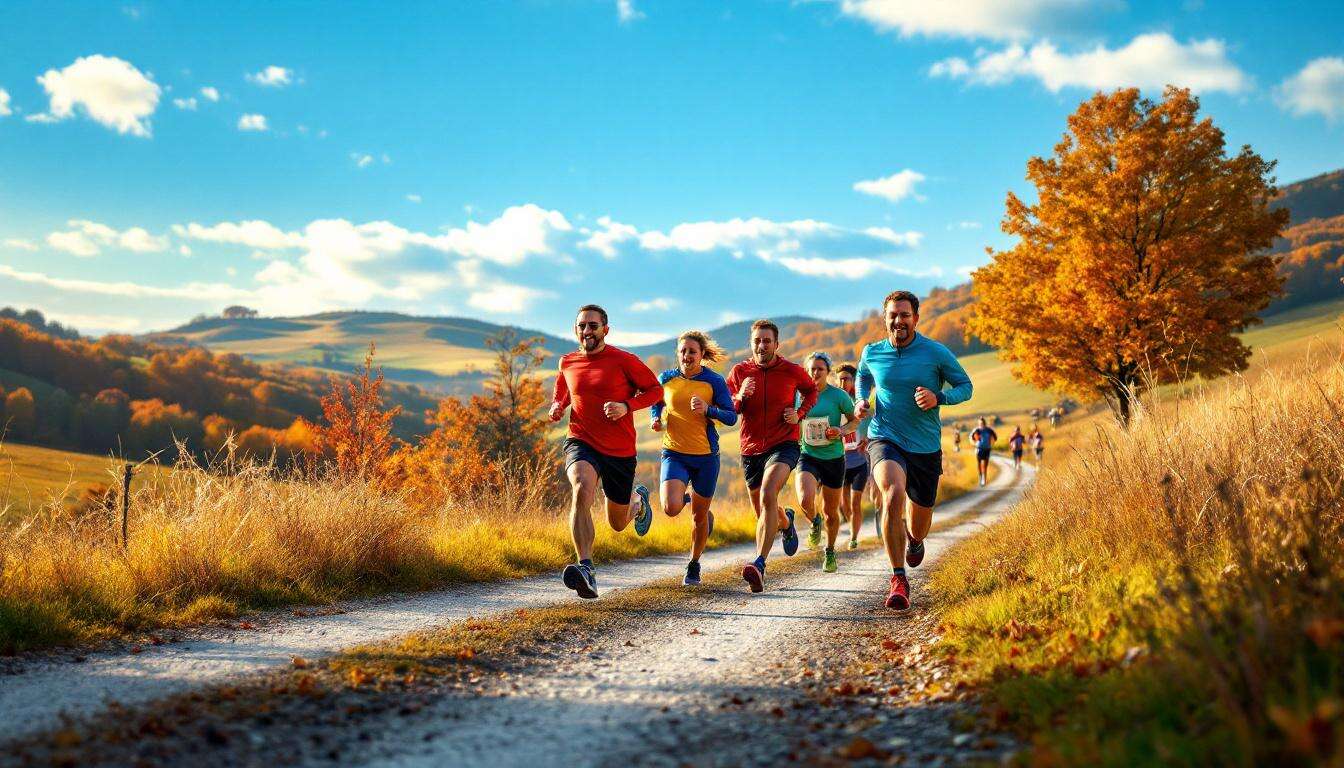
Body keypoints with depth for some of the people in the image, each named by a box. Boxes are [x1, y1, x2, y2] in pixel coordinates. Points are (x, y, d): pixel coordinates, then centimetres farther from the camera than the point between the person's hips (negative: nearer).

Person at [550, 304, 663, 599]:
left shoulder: (624, 361, -7)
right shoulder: (567, 363, 5)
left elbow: (655, 389, 0)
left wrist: (627, 406, -17)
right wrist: (557, 407, 3)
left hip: (620, 450, -1)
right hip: (581, 443, 1)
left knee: (618, 524, 14)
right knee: (581, 490, -33)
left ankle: (638, 499, 52)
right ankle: (586, 570, -39)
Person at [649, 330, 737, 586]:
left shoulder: (715, 382, -4)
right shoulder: (665, 379, 1)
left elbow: (731, 417, -6)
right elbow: (656, 403, 20)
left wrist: (707, 409, -24)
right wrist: (656, 420, -1)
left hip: (706, 455, 0)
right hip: (674, 454, 1)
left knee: (699, 515, 9)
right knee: (671, 508, -22)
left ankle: (694, 565, 32)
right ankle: (685, 497, 17)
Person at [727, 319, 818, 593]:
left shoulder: (793, 371, -2)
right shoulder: (739, 372, 0)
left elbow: (811, 391, 19)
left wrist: (799, 414, 0)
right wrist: (740, 398, -15)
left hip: (784, 445, -4)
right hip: (751, 449, 4)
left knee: (768, 496, -30)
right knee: (764, 514, 15)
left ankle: (759, 564, -37)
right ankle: (786, 520, 55)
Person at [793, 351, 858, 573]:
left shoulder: (839, 395, -7)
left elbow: (854, 420, 5)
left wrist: (842, 431, -14)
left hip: (833, 458, 0)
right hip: (808, 457, 1)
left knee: (831, 511, 10)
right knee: (806, 500, -26)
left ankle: (830, 551, 35)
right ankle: (815, 523, 9)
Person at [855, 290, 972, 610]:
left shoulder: (936, 353, -7)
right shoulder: (872, 353, 0)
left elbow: (965, 386, 2)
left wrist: (938, 397, -17)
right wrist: (862, 400, 3)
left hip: (925, 447, 1)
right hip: (885, 440, -1)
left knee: (918, 529, 12)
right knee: (893, 494, -33)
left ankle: (914, 538, 55)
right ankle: (898, 580, -22)